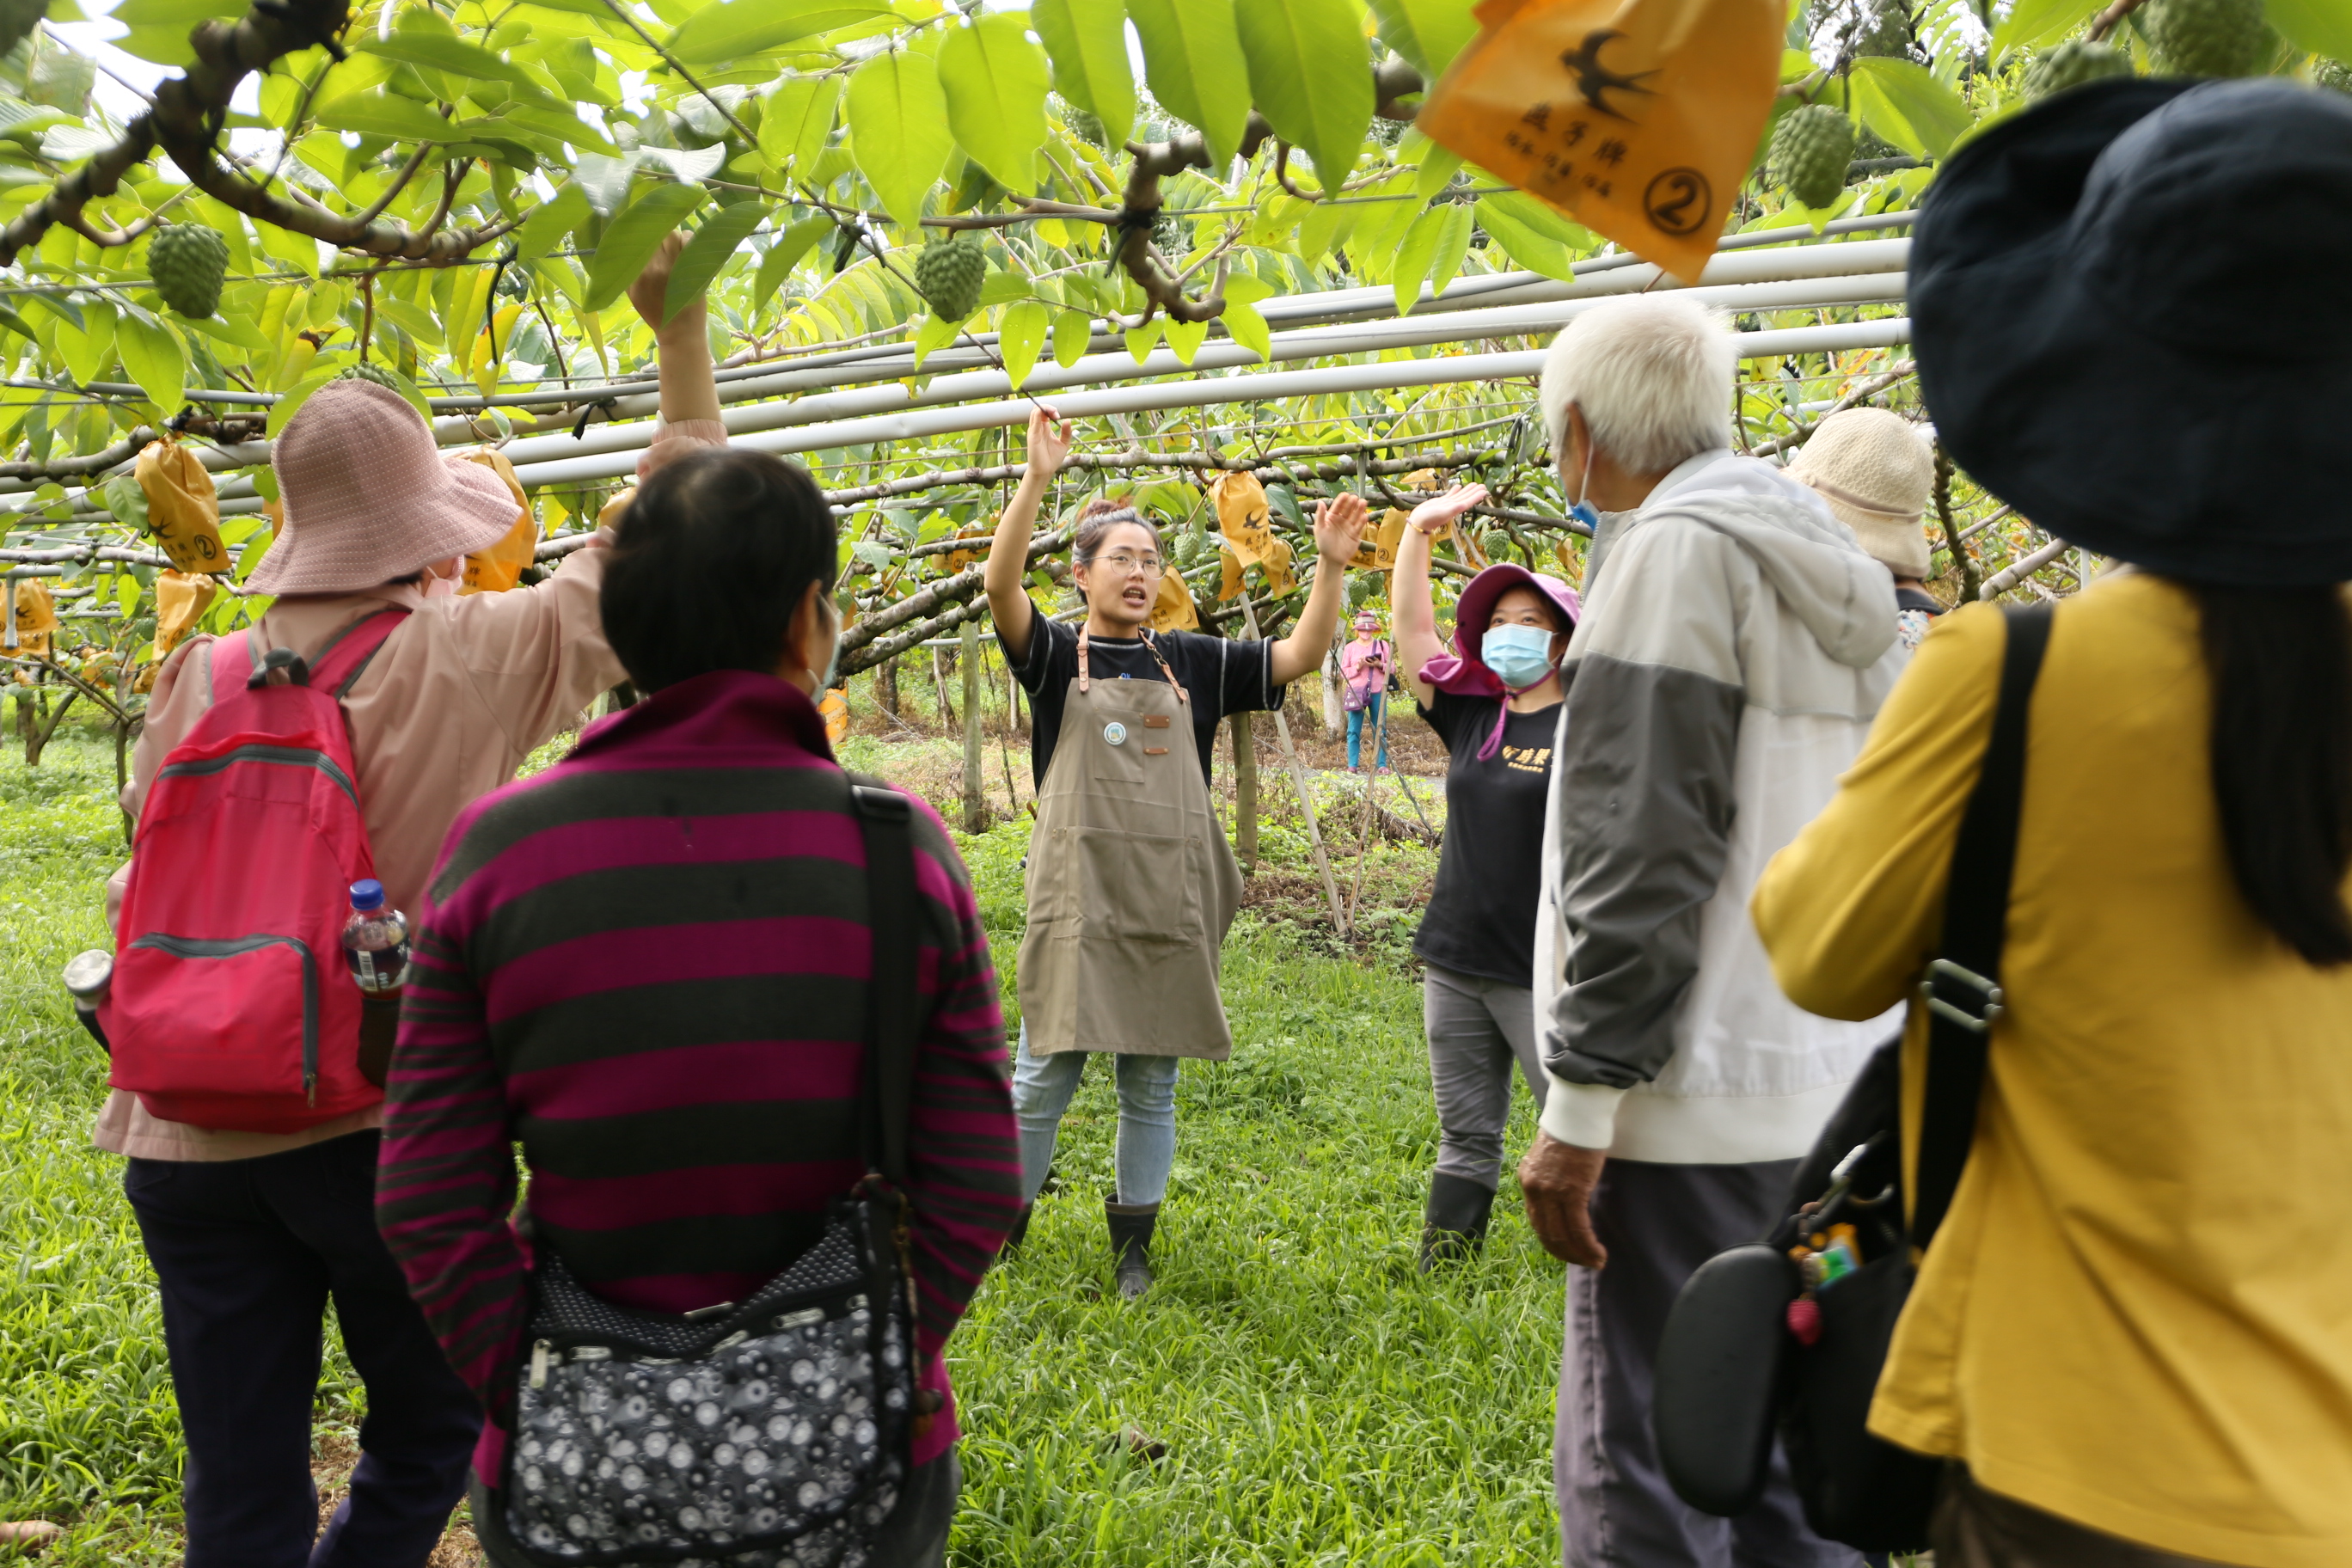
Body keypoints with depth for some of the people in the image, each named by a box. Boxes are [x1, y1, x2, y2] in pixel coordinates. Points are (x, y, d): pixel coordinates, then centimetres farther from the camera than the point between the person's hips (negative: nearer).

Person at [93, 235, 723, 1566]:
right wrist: (682, 334, 0)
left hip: (190, 1130, 4)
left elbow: (148, 888, 9)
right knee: (429, 1427, 20)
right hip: (386, 1116, -4)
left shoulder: (200, 677, 2)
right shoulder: (469, 655, -9)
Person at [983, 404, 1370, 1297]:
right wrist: (1036, 479, -26)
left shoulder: (1191, 663, 11)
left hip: (1170, 908, 3)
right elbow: (1001, 586, -15)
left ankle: (1132, 1243, 27)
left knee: (1150, 1088, 11)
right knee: (1042, 1081, 2)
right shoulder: (1056, 657, 2)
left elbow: (1301, 657, 5)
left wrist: (1331, 565, -8)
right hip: (1077, 903, -3)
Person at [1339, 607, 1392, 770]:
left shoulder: (1382, 645, 12)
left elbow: (1392, 666, 9)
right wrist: (1358, 667, -12)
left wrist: (1380, 665, -11)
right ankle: (1353, 765, -2)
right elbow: (1343, 672, 6)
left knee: (1379, 730, 1)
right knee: (1354, 730, -4)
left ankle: (1381, 764, 3)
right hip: (1356, 692, -1)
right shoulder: (1350, 648, 9)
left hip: (1378, 692, 1)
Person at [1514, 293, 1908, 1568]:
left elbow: (1640, 863, -18)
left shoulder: (1678, 549, -10)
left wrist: (1581, 1103, -16)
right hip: (1834, 1090, 9)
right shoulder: (1835, 576, 17)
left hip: (1702, 1099, -9)